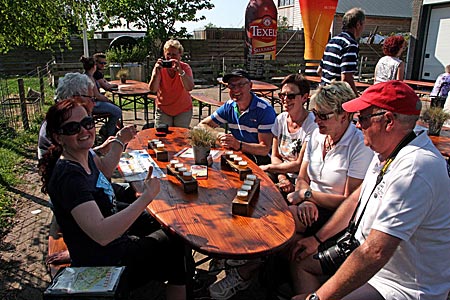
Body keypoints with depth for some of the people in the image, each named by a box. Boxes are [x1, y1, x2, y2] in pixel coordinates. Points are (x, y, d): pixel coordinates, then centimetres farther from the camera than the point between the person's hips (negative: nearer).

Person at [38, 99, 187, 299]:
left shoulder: (83, 156, -2)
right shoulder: (68, 176, -29)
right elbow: (101, 234, -39)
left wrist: (120, 142, 14)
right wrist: (147, 197, -36)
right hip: (104, 265, -9)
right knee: (180, 247, 8)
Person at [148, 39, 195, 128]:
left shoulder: (185, 67, -11)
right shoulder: (159, 68, -8)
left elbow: (189, 88, -28)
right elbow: (152, 89, -21)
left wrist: (180, 71, -38)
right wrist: (157, 72, -33)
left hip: (183, 110, -1)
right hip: (163, 110, 1)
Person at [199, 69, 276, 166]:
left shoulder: (265, 110, -14)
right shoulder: (229, 106, 4)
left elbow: (265, 149, -20)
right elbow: (203, 125, 9)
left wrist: (238, 145, -36)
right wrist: (218, 137, -13)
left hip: (260, 159, -4)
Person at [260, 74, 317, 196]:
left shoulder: (312, 124, -17)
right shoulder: (280, 119, 2)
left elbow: (300, 165, -15)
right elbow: (275, 155, 5)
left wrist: (268, 167, -9)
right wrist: (282, 177, -14)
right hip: (281, 173, 5)